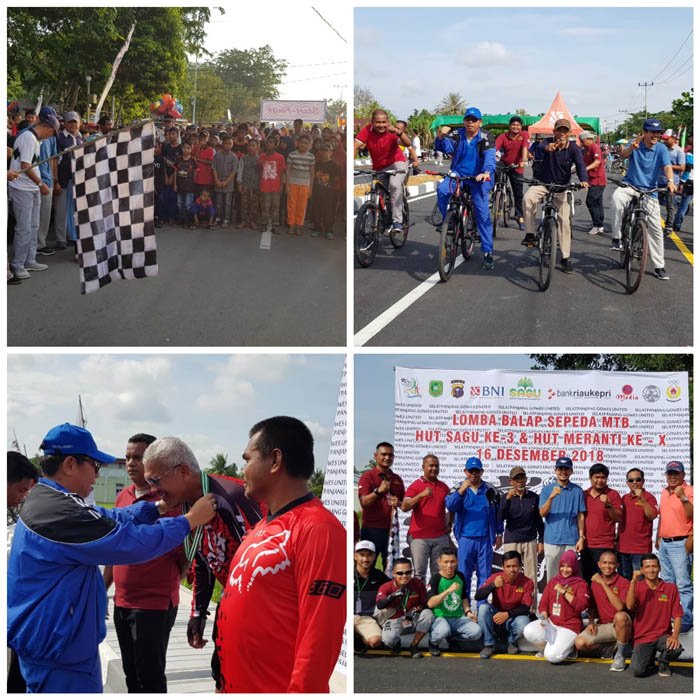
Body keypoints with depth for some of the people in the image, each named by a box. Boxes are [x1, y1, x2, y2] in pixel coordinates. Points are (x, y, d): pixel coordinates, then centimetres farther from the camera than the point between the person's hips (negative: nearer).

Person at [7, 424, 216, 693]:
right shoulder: (60, 514, -26)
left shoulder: (46, 500, 8)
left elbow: (110, 520, 14)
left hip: (48, 639, 11)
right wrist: (190, 520, -15)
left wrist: (158, 507, 8)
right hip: (59, 652, -11)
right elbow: (133, 542, -24)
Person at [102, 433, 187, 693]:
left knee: (150, 677, -1)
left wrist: (167, 584, -2)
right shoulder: (123, 497, 10)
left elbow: (186, 555, -10)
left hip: (155, 605, -7)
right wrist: (102, 589, 18)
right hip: (122, 603, 7)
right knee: (131, 673, 15)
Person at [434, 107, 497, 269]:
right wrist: (441, 137, -30)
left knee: (483, 213, -4)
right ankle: (447, 220, -4)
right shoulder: (459, 137, 2)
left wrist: (486, 172, -40)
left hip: (478, 178, -2)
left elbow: (490, 156, -21)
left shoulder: (485, 138, -7)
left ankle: (488, 252, 4)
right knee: (442, 189, -29)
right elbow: (444, 147, -8)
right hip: (458, 173, 2)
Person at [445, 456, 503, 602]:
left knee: (484, 574, 3)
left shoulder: (490, 491, 10)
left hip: (485, 539, 1)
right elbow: (450, 506, -12)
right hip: (465, 538, -1)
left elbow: (498, 513, 14)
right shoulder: (458, 489, 5)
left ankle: (482, 604, 9)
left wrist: (499, 534, 10)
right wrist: (461, 491, -25)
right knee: (464, 573, 1)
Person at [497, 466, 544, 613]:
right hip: (511, 541, -1)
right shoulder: (507, 498, 1)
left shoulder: (533, 497, 5)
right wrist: (508, 498, -23)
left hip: (530, 541, 1)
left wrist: (541, 541, 7)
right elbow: (501, 517, -13)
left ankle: (532, 609, 3)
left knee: (531, 576, -1)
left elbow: (539, 520, 10)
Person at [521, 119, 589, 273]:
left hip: (562, 187, 0)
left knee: (564, 220, -6)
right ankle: (530, 235, -20)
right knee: (528, 198, -31)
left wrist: (583, 179, -46)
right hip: (543, 183, 0)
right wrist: (547, 147, -60)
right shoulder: (550, 144, -11)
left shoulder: (573, 148, -10)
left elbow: (580, 165, -24)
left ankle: (566, 257, 6)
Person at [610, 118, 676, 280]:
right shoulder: (635, 144, -6)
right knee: (617, 197, -37)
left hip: (649, 190, 2)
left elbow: (667, 166, -17)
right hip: (630, 185, -1)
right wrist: (631, 147, -48)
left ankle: (659, 266, 9)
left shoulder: (661, 149, -4)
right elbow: (623, 154, -24)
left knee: (655, 228, -1)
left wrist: (670, 181, -39)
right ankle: (616, 239, -27)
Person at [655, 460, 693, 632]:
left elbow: (691, 515, -21)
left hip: (680, 543, -8)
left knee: (683, 585, -9)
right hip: (664, 543, 8)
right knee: (667, 583, 15)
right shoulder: (665, 492, 15)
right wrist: (658, 537, 23)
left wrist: (683, 498, -32)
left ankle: (686, 620, -6)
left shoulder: (689, 491, -9)